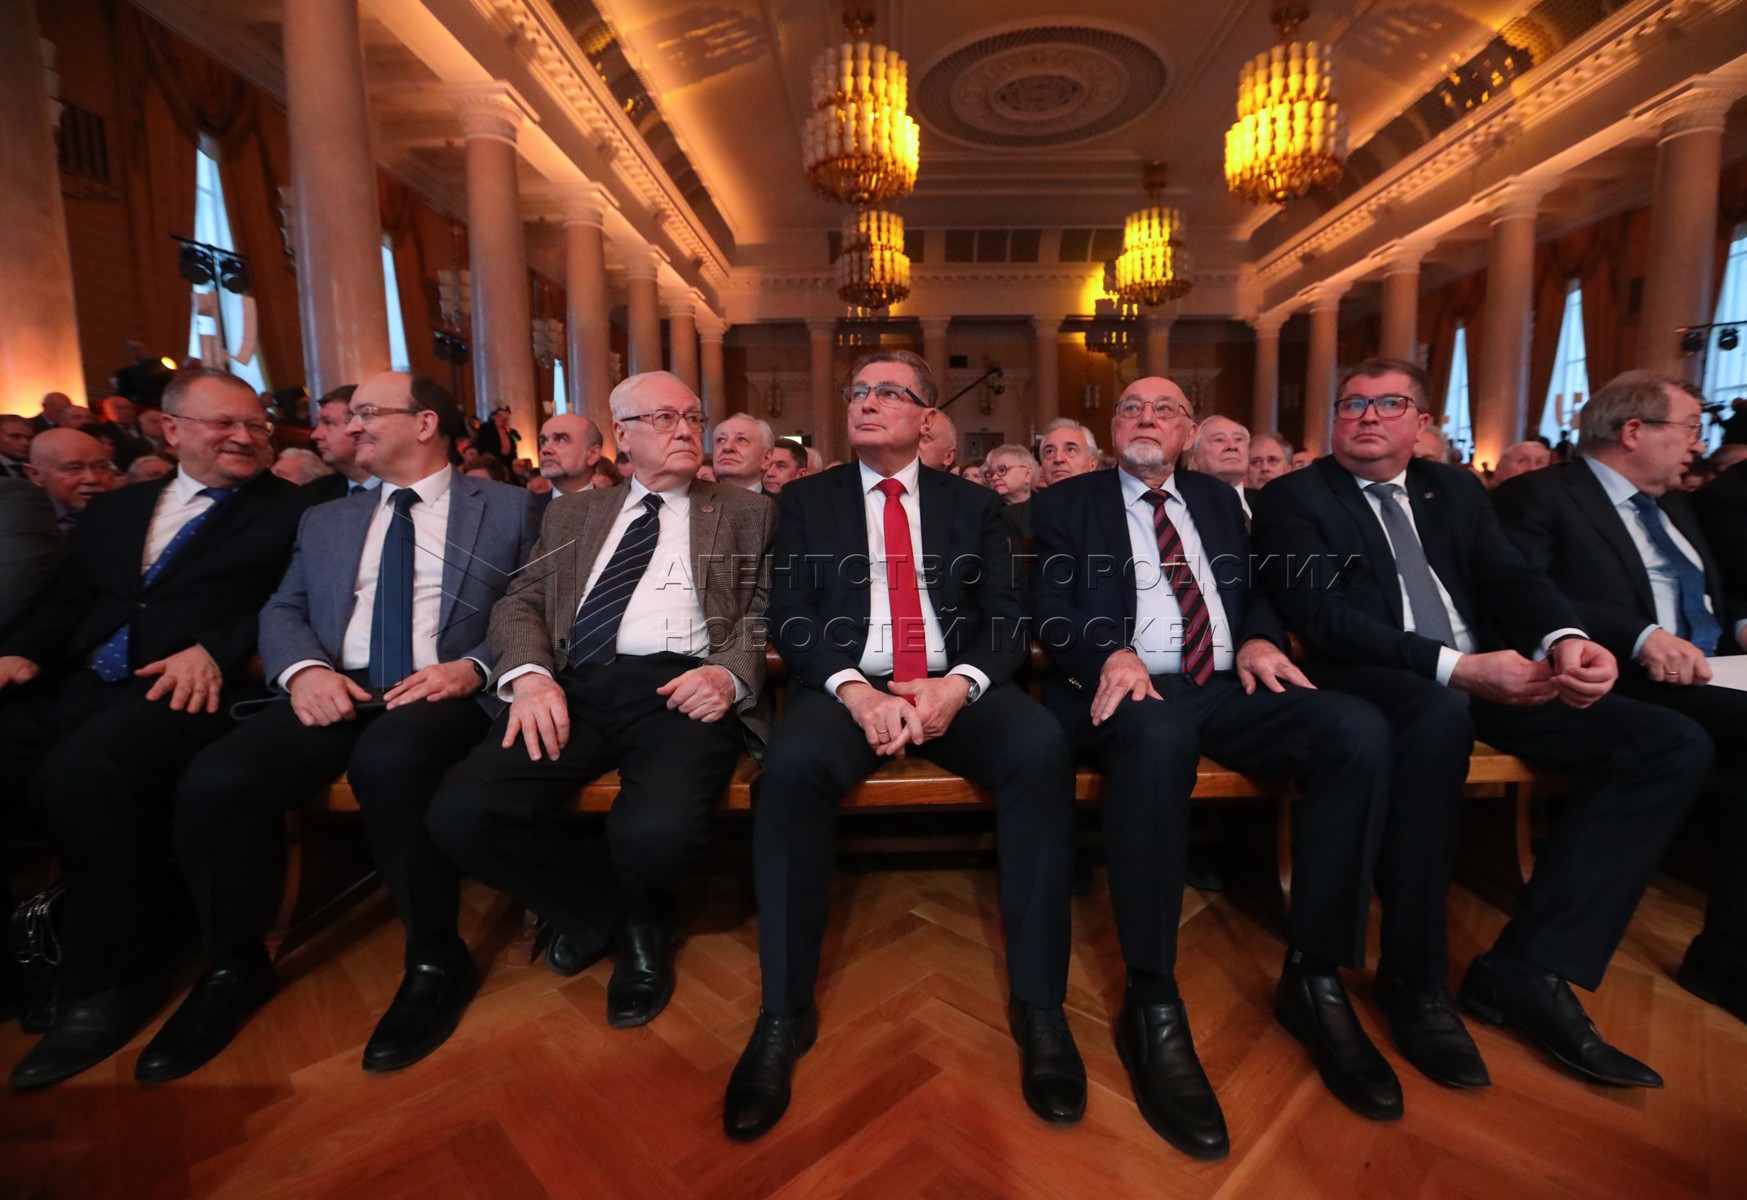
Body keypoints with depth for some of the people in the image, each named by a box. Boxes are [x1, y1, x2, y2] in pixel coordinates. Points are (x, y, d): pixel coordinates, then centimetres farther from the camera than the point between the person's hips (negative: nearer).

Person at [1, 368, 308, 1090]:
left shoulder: (288, 512, 8)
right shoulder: (114, 509, 25)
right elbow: (66, 602, 22)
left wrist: (215, 650, -19)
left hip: (185, 692, -6)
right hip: (74, 687, 6)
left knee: (82, 772, -32)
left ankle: (113, 981, -15)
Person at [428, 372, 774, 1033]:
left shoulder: (748, 512, 17)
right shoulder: (571, 514, 25)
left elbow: (768, 610, 7)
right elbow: (520, 603, 17)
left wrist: (729, 675, -14)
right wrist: (530, 675, -5)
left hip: (680, 687, -3)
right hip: (576, 688, 4)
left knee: (657, 831, -32)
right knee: (460, 813, -21)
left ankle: (640, 917, 10)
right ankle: (605, 910, 9)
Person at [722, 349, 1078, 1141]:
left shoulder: (974, 505, 16)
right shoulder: (805, 501, 14)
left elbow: (1007, 615, 6)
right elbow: (790, 619, 2)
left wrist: (958, 685, -16)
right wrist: (855, 691, -17)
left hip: (957, 688, 1)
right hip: (848, 688, 0)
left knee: (1041, 747, -30)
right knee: (792, 762, -33)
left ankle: (1038, 1004, -16)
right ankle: (784, 1015, -16)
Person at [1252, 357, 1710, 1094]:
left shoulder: (1454, 489, 20)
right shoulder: (1293, 498, 1)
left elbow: (1509, 578, 8)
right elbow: (1320, 617, -12)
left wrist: (1565, 639, -16)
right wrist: (1453, 667, -23)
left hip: (1490, 676, 7)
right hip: (1375, 679, -6)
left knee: (1673, 744, -11)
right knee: (1440, 716, -39)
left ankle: (1526, 969, -10)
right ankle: (1414, 979, -21)